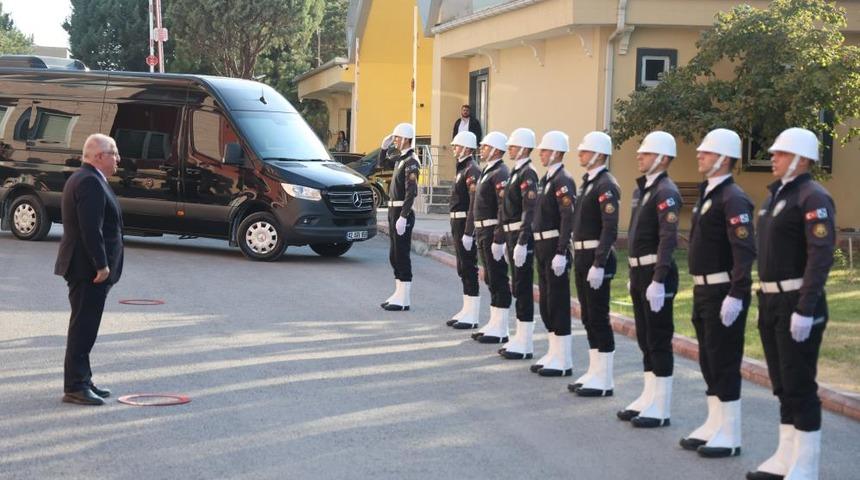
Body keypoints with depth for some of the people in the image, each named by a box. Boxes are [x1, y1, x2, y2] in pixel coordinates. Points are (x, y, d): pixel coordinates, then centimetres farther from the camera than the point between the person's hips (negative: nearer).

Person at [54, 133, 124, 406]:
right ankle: (75, 387, -4)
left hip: (85, 268, 11)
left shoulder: (83, 179, 18)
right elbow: (91, 229, -24)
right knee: (83, 327, -7)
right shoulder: (90, 182, -17)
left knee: (85, 327, 16)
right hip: (89, 269, -11)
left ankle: (82, 381, 24)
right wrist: (101, 265, -22)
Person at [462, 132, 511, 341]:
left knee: (498, 280, -5)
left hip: (493, 233, -10)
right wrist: (470, 232, 20)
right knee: (490, 279, 14)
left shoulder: (500, 174, -15)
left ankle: (501, 330, 0)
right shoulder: (485, 172, 16)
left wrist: (499, 239, -25)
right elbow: (475, 204, 21)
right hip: (482, 232, 10)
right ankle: (494, 324, 22)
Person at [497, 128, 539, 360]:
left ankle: (526, 345, -1)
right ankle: (521, 338, 20)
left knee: (523, 289, -5)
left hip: (522, 237, -10)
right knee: (518, 288, 13)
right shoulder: (516, 172, 16)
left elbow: (530, 212, -21)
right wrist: (508, 241, 20)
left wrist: (522, 243, -25)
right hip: (512, 236, 10)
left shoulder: (527, 174, -14)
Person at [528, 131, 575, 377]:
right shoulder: (546, 179, 14)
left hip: (555, 248, -9)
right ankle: (554, 354, 22)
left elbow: (568, 219, -20)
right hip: (542, 246, 9)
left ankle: (564, 361, 1)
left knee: (558, 303, -4)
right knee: (546, 302, 13)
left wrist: (561, 253, -24)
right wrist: (538, 246, 17)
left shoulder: (563, 181, -14)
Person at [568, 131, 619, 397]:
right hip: (582, 257, 9)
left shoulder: (606, 185, -15)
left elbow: (610, 229, -21)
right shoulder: (587, 182, 15)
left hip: (597, 258, -9)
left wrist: (598, 265, -24)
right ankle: (594, 372, 22)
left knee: (599, 318, -4)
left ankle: (604, 380, 2)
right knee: (588, 318, 13)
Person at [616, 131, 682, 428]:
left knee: (659, 341, -3)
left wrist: (658, 280, -26)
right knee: (645, 339, 15)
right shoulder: (642, 189, 14)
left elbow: (668, 239, -22)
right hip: (639, 272, 9)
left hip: (656, 274, -9)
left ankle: (661, 408, 3)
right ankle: (649, 398, 24)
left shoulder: (666, 192, -15)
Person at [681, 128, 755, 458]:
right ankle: (714, 424, 25)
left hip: (723, 294, -10)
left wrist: (736, 296, -26)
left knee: (725, 362, -3)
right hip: (703, 291, 10)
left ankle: (730, 436, 5)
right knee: (709, 360, 15)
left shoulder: (732, 199, -16)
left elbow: (745, 252, -23)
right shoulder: (706, 193, 13)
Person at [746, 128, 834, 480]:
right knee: (782, 384, 15)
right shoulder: (776, 194, 14)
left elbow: (821, 258, -21)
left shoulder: (813, 198, -14)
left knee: (800, 385, -3)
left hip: (797, 305, -9)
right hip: (771, 302, 9)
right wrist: (764, 300, 17)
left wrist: (805, 310, -26)